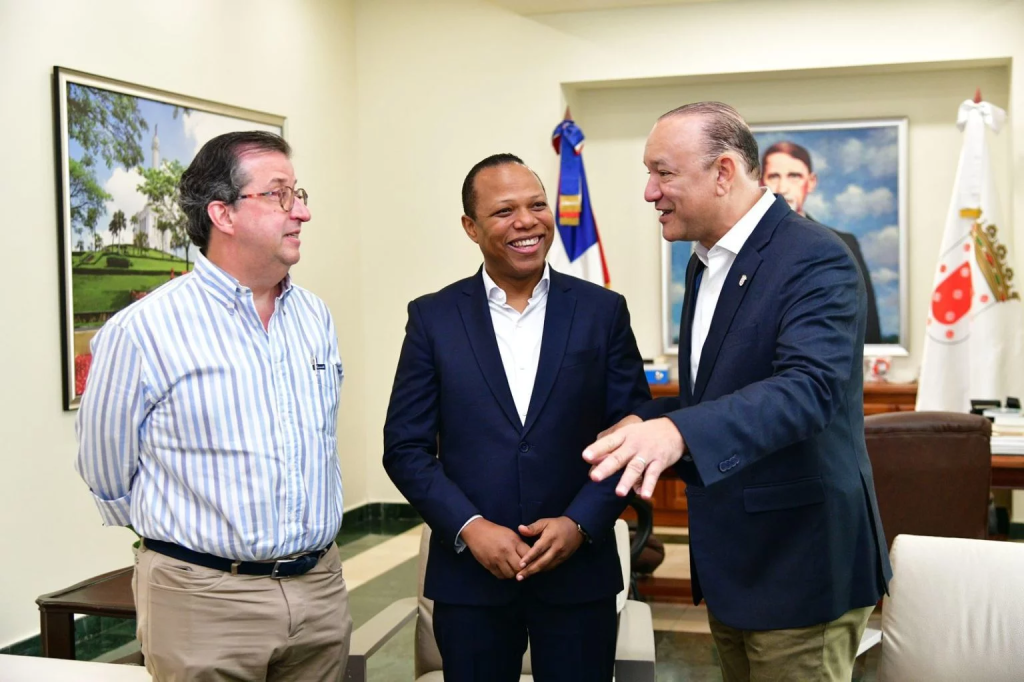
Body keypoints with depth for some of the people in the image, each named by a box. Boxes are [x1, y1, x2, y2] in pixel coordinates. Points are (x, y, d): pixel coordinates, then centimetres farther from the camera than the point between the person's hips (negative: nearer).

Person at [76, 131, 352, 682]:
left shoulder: (315, 316, 6)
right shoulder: (140, 331, -13)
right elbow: (108, 475, -2)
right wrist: (184, 538, 9)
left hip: (322, 589, 5)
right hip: (205, 602, -5)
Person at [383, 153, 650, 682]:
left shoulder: (603, 311, 0)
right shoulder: (433, 318, 0)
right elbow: (405, 447, 0)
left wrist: (580, 523, -11)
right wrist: (469, 528, -11)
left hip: (579, 572, 0)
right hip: (469, 575, 0)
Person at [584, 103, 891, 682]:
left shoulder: (816, 260, -17)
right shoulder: (706, 262, 10)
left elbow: (810, 388, -32)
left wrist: (680, 431, -45)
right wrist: (643, 424, -1)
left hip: (798, 564, -8)